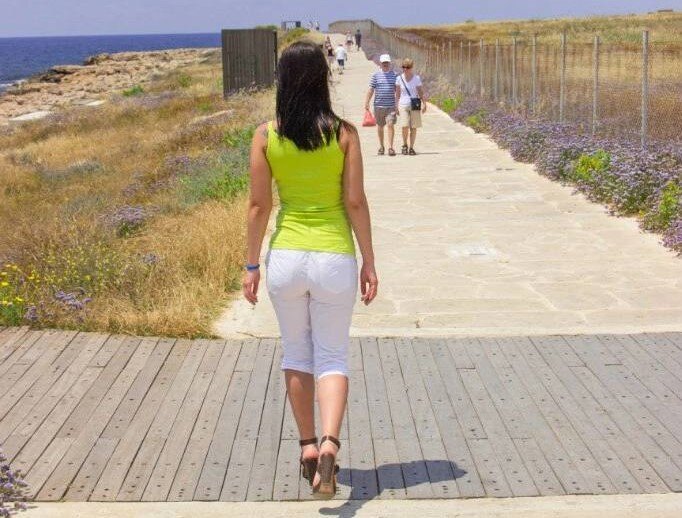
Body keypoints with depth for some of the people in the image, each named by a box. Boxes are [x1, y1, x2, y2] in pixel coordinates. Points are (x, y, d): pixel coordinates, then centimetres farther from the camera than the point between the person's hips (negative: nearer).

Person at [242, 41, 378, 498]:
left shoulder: (266, 135, -3)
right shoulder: (344, 133, -5)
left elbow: (259, 205, -2)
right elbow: (356, 202, -5)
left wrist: (252, 264, 8)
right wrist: (369, 262, 3)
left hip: (286, 257, 1)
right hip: (334, 258, -1)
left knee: (296, 353, 19)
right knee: (333, 358, 9)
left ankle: (308, 446, 26)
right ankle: (329, 444, -13)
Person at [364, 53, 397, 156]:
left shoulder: (394, 75, 7)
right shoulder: (376, 75, 4)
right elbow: (371, 90, 4)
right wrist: (366, 102, -2)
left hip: (391, 105, 0)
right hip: (378, 105, 0)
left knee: (390, 125, -12)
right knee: (380, 126, 10)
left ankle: (390, 147, -10)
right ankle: (381, 146, 25)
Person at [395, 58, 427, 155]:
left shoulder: (417, 78, 1)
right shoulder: (399, 78, 3)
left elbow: (421, 92, 3)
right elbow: (397, 94, 8)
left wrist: (424, 104, -8)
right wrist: (396, 106, 3)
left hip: (415, 106, 0)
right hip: (403, 106, 0)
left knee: (413, 128, 0)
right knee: (405, 127, -13)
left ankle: (411, 147, 10)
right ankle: (405, 145, 9)